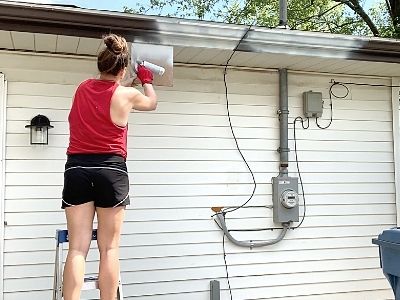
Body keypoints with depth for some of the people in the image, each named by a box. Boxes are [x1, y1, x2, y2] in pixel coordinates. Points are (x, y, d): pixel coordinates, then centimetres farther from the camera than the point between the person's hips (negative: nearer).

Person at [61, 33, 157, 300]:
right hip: (111, 171, -3)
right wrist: (146, 80, 40)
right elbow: (152, 103, 21)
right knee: (109, 249, 3)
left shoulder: (82, 88, 10)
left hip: (77, 170, 3)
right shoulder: (126, 94, -1)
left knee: (77, 248, 1)